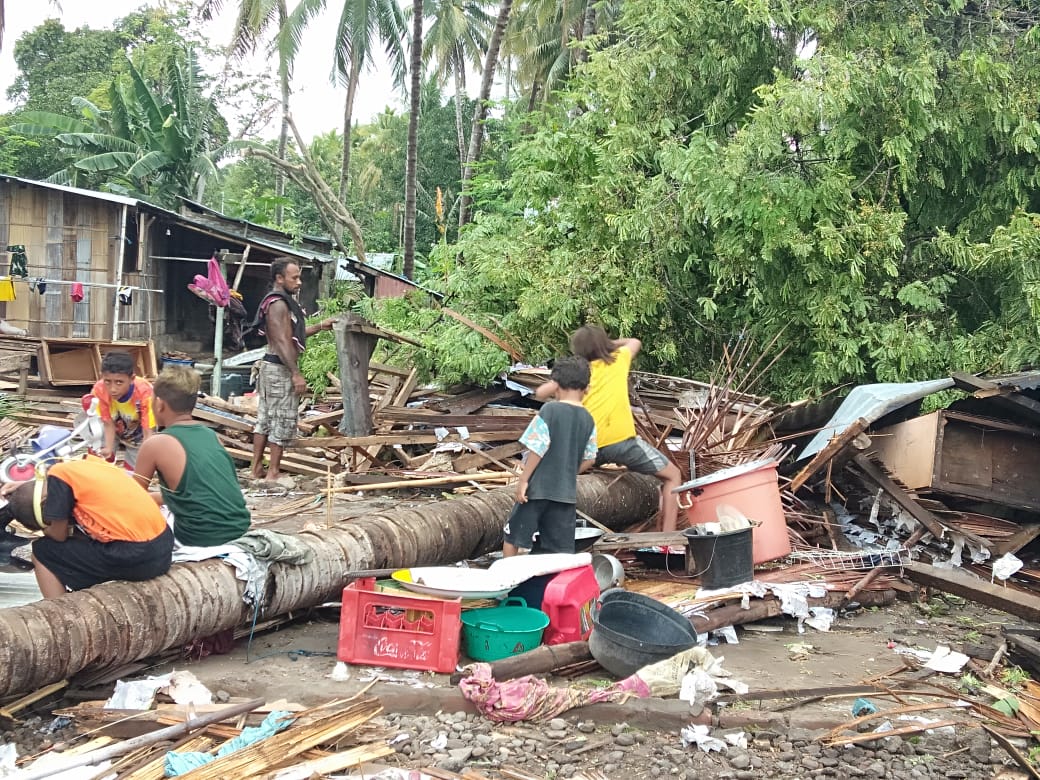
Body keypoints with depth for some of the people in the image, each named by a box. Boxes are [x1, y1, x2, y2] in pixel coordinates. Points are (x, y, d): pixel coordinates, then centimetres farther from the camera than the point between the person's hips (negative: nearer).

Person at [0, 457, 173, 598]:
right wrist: (28, 486, 34)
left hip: (136, 559, -8)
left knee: (42, 551, 10)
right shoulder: (84, 463, 11)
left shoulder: (58, 474, -8)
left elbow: (59, 535, 1)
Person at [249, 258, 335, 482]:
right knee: (283, 420, -4)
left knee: (265, 418, 13)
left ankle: (257, 468, 18)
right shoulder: (278, 304, -17)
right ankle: (273, 472, 1)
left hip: (270, 367, 11)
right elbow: (282, 342, -23)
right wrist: (296, 374, -25)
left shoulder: (281, 302, 16)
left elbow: (291, 334, 24)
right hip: (280, 369, -11)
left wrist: (320, 327, 18)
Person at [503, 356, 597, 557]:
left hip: (538, 488, -4)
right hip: (566, 492, 4)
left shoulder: (550, 410, -11)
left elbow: (537, 449, -15)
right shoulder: (588, 420, 4)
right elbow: (589, 460, 7)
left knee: (512, 537, 11)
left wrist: (523, 480, -9)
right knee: (562, 550, 8)